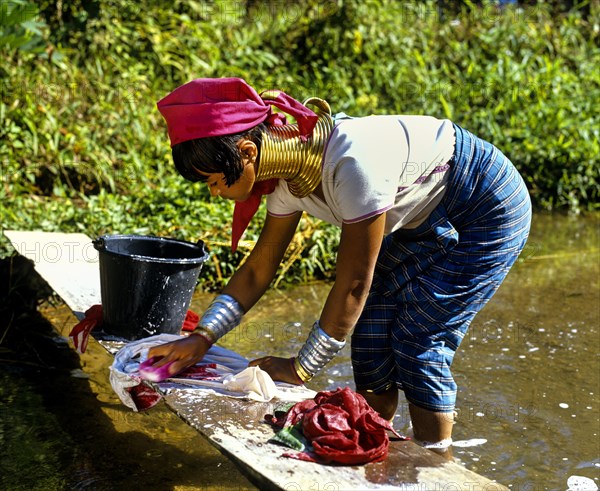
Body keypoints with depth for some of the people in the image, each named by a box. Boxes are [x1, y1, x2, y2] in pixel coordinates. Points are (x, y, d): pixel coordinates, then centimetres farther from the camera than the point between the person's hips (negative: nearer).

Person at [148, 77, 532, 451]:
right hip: (426, 219, 8)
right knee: (371, 333, 2)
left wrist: (302, 368, -21)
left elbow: (354, 283, -30)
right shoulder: (289, 176, -10)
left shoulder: (352, 162, -38)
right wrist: (202, 337, -12)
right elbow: (259, 269, -2)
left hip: (488, 211, -8)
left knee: (419, 346, -7)